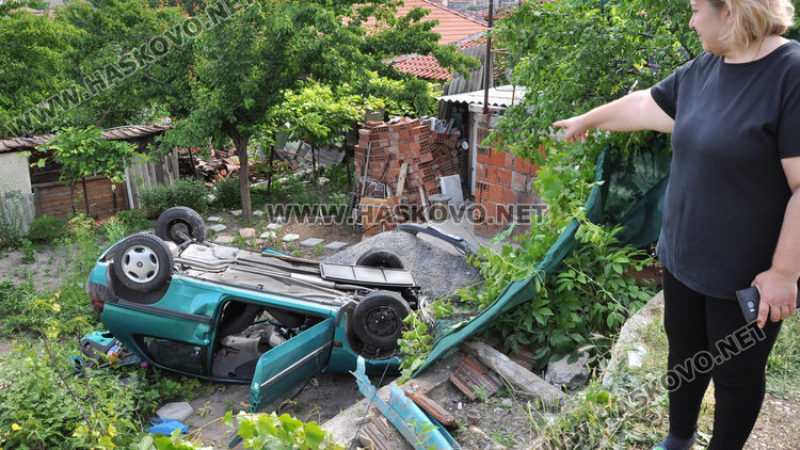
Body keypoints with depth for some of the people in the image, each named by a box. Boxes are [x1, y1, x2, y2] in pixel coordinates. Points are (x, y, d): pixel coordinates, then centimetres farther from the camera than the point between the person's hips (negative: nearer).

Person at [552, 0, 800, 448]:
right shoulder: (702, 71, 3)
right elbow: (642, 104, 19)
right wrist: (584, 121, 31)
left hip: (746, 275, -7)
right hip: (683, 258, 7)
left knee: (737, 373, 12)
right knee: (685, 355, 21)